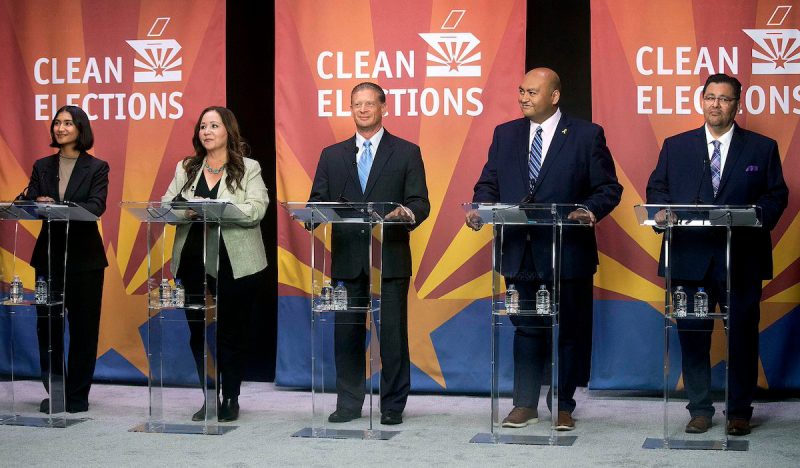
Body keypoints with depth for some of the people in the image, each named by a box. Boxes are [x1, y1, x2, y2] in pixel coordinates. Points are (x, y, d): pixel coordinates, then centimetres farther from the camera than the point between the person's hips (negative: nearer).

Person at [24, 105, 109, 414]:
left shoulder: (97, 168, 1)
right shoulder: (42, 167, 11)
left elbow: (96, 206, -13)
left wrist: (58, 207, -28)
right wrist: (37, 202, -23)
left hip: (84, 257, -3)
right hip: (49, 255, 3)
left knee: (83, 327, 2)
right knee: (47, 324, 2)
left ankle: (77, 395, 11)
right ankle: (54, 392, 13)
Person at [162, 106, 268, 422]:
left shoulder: (249, 169, 2)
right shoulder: (185, 169, 13)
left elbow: (255, 210, -12)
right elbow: (166, 205, 5)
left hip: (235, 265, -3)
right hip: (194, 262, 4)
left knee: (231, 334, 2)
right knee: (199, 333, 5)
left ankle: (230, 399, 14)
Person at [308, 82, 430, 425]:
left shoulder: (406, 152, 7)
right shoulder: (332, 156, 14)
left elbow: (420, 203, 0)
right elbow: (317, 201, 9)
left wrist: (407, 213, -23)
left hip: (390, 258, -2)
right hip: (347, 259, 3)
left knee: (393, 333, -1)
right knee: (346, 333, 5)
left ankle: (393, 406, 8)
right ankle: (348, 404, 15)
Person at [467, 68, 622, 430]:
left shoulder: (587, 135, -1)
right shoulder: (505, 134, 10)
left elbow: (609, 188, -3)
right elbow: (488, 183, 10)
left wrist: (590, 211, -22)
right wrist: (479, 208, -11)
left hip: (567, 252, -3)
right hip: (519, 251, 3)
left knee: (567, 332, 6)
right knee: (525, 329, 11)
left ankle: (563, 407, 17)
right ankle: (525, 405, 19)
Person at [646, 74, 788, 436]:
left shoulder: (762, 148, 8)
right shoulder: (675, 146, 11)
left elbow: (777, 195, 4)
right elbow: (656, 187, 11)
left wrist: (759, 216, -15)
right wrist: (662, 210, -10)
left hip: (742, 259, -1)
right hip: (690, 257, 1)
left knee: (742, 337, 4)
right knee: (692, 335, 5)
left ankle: (739, 412, 16)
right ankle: (700, 410, 16)